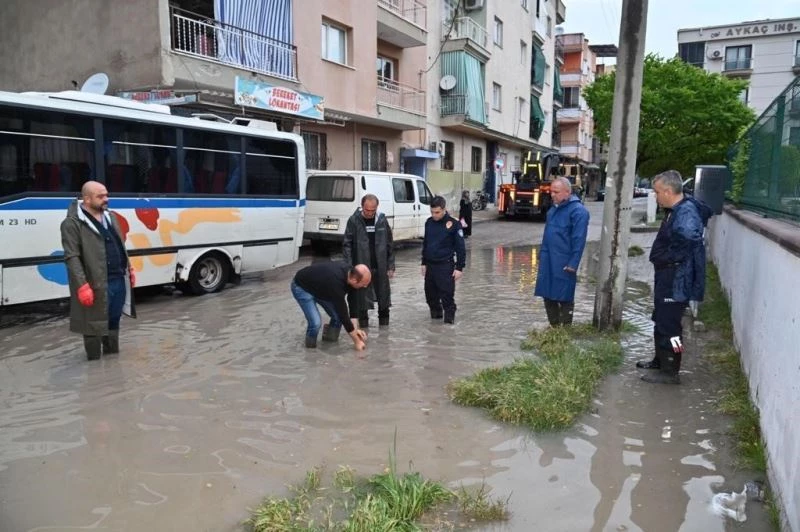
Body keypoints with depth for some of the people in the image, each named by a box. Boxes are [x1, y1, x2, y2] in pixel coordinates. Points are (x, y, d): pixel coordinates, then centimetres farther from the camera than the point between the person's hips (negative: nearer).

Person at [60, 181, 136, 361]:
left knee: (114, 319, 18)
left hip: (119, 280, 7)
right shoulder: (72, 223, -11)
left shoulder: (110, 217, 13)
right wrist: (82, 285, -20)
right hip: (96, 285, -7)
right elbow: (72, 258, -15)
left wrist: (129, 270, 18)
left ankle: (111, 350, 34)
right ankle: (94, 356, 18)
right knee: (94, 322, 5)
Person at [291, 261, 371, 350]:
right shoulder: (336, 283, -40)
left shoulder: (350, 272, -18)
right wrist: (357, 341, -22)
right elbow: (344, 315, -32)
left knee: (338, 315, -4)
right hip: (301, 287, -8)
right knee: (316, 322, -23)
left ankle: (330, 337, 22)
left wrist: (356, 329, -9)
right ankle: (311, 343, 7)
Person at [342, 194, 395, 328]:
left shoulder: (382, 220, 4)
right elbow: (347, 245, -4)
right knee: (362, 298, 5)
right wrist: (349, 267, -11)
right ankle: (363, 322, 18)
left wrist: (391, 266, 4)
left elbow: (389, 245, 7)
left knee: (384, 296, 11)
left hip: (380, 267, 2)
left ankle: (384, 322, 27)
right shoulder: (354, 221, -4)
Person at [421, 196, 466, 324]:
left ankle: (449, 318, 8)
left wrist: (459, 267, -9)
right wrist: (424, 263, 16)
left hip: (445, 265, -6)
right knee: (430, 294, 12)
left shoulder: (453, 224, -9)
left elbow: (460, 247, -7)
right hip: (430, 265, 6)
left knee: (447, 295, -5)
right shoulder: (429, 223, 8)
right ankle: (436, 314, 31)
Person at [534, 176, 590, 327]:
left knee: (564, 297, 2)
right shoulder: (553, 209, 14)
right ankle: (554, 327, 26)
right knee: (548, 295, 12)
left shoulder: (578, 211, -12)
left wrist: (573, 264, -18)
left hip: (564, 263, -8)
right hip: (548, 261, 8)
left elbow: (579, 240, -16)